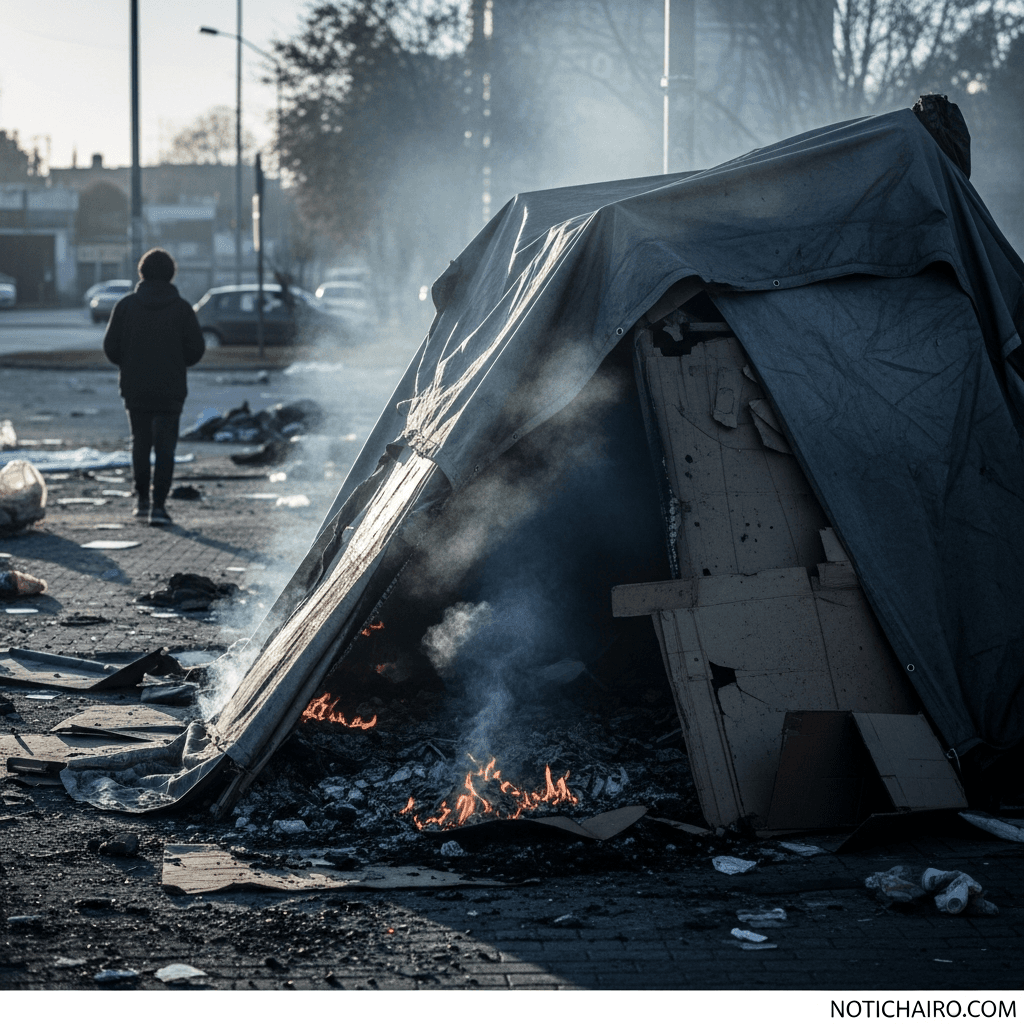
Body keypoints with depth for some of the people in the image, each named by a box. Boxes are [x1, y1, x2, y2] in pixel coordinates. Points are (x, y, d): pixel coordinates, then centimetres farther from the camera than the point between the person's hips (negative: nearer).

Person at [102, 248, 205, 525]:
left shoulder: (126, 305, -2)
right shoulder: (181, 307, -4)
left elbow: (111, 347, -3)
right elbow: (196, 348, -5)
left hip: (135, 388, 2)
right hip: (170, 389, -1)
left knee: (140, 443, 18)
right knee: (165, 448, 1)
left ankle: (142, 500, 23)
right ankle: (158, 505, -7)